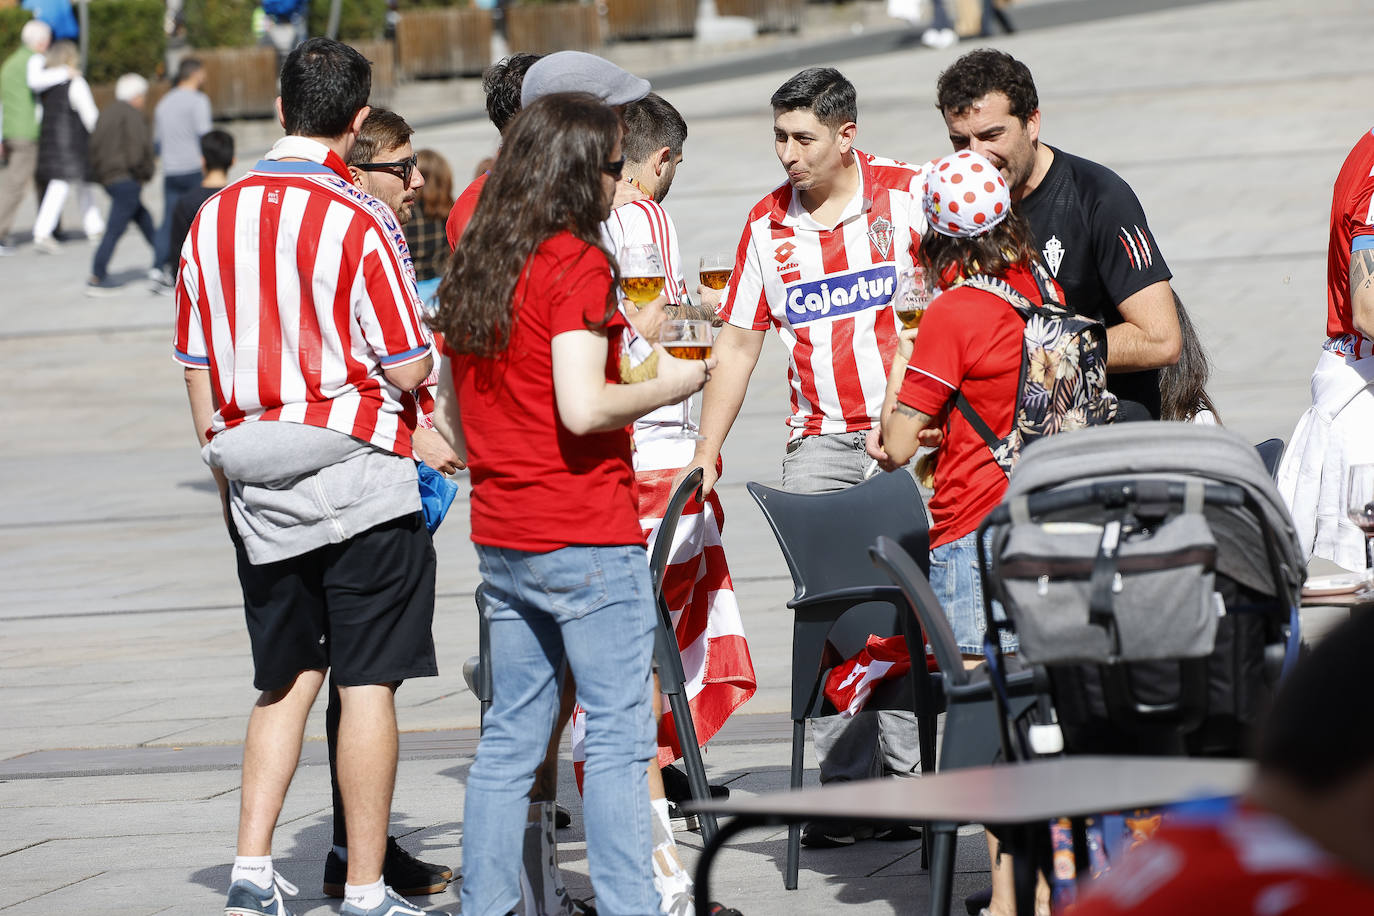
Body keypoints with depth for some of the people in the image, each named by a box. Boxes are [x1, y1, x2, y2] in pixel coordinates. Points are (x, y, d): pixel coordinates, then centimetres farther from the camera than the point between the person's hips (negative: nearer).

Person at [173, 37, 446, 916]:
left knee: (287, 679, 16)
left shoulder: (215, 217, 4)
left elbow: (198, 368, 10)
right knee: (369, 682, 1)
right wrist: (434, 339, 11)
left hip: (257, 484, 5)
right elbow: (408, 371, -12)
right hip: (361, 481, -5)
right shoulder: (358, 221, -13)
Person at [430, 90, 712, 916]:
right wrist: (668, 386, -7)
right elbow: (583, 408, -21)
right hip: (586, 538, -8)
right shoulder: (576, 265, -13)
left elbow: (453, 417, 17)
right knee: (620, 735, -3)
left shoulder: (470, 268, 11)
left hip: (500, 537, 8)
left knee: (511, 738, 12)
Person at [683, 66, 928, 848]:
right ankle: (847, 787, 0)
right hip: (819, 444, 3)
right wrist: (705, 456, 9)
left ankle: (905, 776, 2)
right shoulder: (768, 224, 10)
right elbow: (738, 344, 13)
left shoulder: (910, 195, -2)